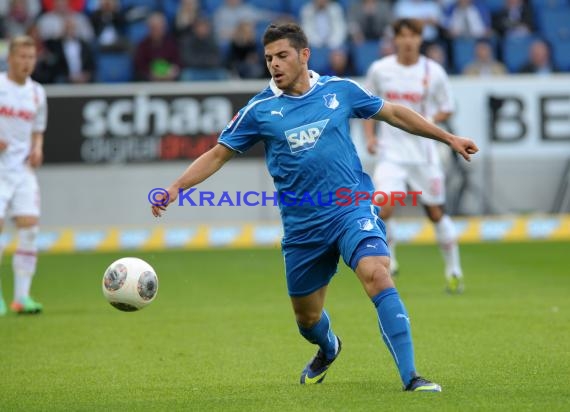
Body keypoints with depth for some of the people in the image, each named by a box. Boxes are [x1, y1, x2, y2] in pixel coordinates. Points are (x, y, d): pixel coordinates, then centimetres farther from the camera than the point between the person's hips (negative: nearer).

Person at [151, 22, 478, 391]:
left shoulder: (340, 90, 0)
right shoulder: (260, 109, -1)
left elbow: (393, 113, 14)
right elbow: (218, 154, 4)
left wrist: (448, 138, 18)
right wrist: (176, 188, -10)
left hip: (352, 209, -2)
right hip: (302, 226, 2)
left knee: (377, 276, -27)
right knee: (307, 317, 13)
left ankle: (410, 376, -26)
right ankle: (328, 349, 51)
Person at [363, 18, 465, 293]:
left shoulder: (433, 72, -4)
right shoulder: (379, 69, -2)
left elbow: (446, 109, 6)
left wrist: (427, 121, -14)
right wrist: (369, 136, -2)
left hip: (423, 152, 0)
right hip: (391, 152, 0)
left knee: (436, 213, 7)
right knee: (384, 209, -17)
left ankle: (454, 271, 22)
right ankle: (388, 260, 8)